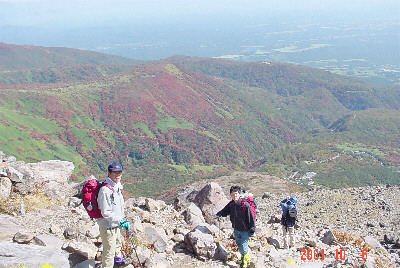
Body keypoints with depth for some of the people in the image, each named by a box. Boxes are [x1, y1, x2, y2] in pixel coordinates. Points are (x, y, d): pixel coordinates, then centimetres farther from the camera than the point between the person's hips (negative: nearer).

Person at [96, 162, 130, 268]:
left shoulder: (117, 187, 3)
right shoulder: (105, 190, -28)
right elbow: (106, 213, -28)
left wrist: (122, 221, 21)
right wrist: (120, 221, -27)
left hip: (115, 225, 11)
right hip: (108, 226, -10)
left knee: (118, 243, 33)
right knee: (109, 251, 0)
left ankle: (118, 259, 57)